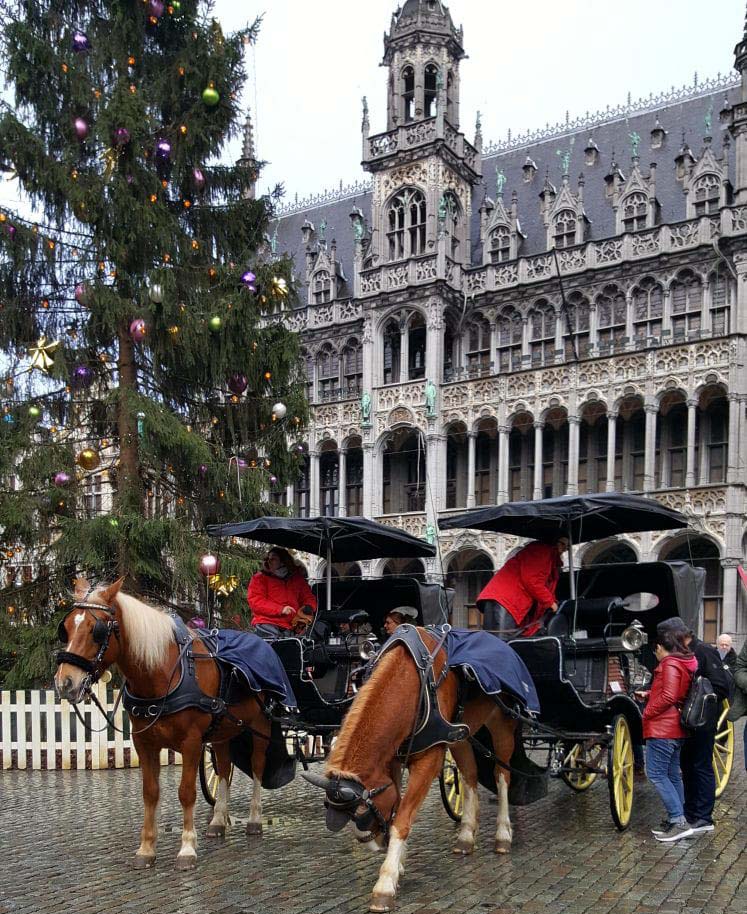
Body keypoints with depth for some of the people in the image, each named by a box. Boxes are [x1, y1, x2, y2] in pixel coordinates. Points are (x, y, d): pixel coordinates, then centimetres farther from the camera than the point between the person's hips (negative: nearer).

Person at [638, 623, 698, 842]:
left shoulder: (669, 664, -15)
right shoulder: (685, 664, 15)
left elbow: (668, 697, -23)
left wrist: (647, 712, -13)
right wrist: (648, 695, 23)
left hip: (662, 728, -10)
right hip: (676, 730, 10)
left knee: (656, 774, -7)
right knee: (672, 775, 14)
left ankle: (678, 821, -10)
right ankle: (676, 821, 19)